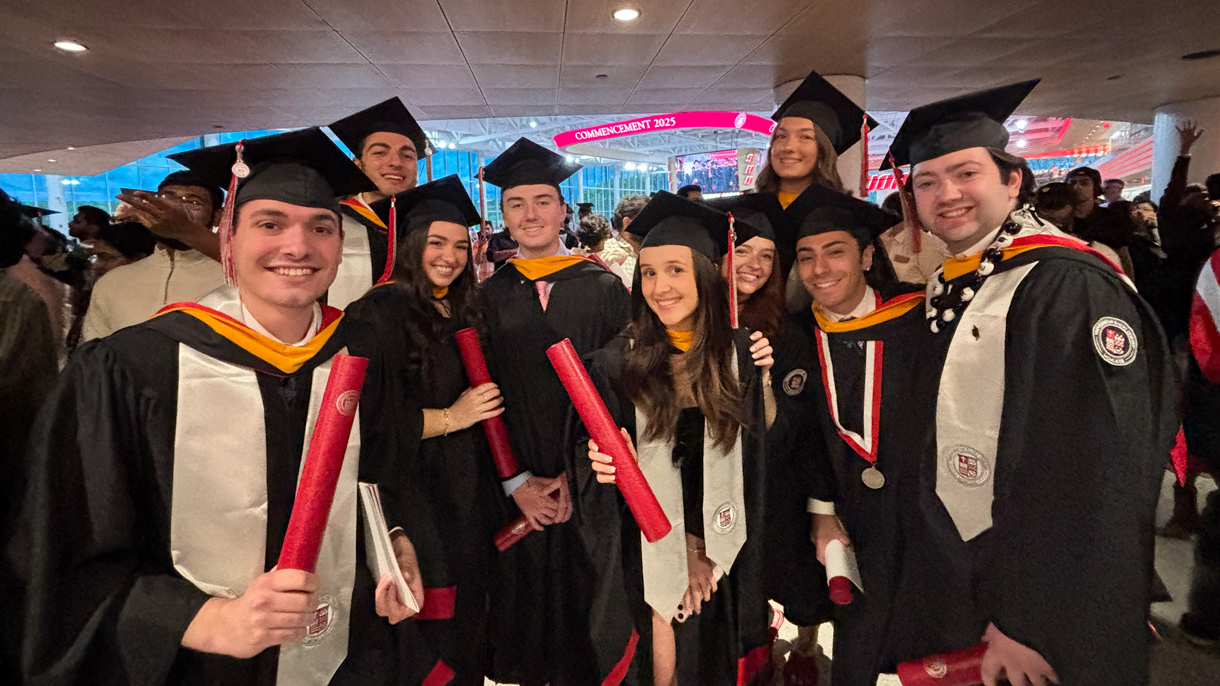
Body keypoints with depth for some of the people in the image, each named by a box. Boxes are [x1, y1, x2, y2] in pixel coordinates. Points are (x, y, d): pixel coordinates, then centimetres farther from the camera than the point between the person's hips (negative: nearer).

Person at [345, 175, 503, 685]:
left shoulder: (462, 312, 9)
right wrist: (451, 418, -17)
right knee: (430, 636, 6)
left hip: (468, 496, 7)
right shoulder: (380, 312, -15)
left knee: (467, 615, 20)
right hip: (416, 495, -7)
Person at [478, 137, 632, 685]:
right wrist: (515, 482, -7)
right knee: (524, 609, 13)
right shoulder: (487, 297, 3)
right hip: (516, 495, 2)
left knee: (589, 611, 9)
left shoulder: (604, 290, -1)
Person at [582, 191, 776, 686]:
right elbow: (589, 449, -6)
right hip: (649, 549, -2)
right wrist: (606, 465, -24)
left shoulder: (741, 354, -6)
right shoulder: (617, 363, -13)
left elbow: (762, 450, 2)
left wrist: (763, 381, -9)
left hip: (721, 551, 3)